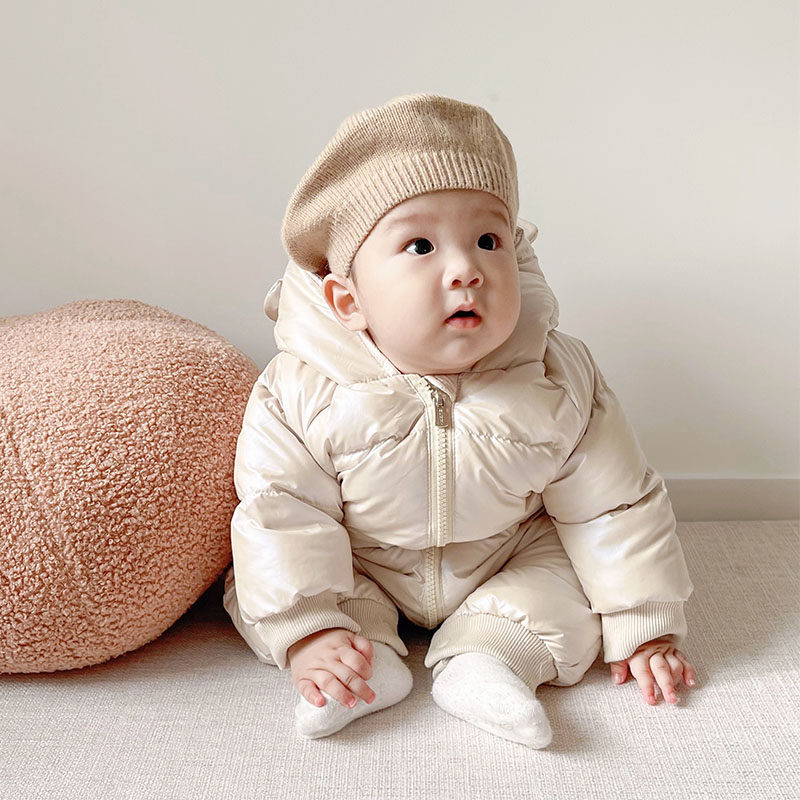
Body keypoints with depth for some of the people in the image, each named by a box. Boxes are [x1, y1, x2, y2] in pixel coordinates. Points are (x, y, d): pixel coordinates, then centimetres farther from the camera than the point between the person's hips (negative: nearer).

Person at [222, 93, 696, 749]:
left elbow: (615, 508, -14)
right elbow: (283, 516, -21)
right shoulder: (302, 395, -26)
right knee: (254, 579, -11)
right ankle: (370, 662, -17)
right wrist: (307, 632, -27)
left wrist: (645, 627, -10)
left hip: (510, 559, 1)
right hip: (361, 571, 0)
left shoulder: (557, 384, -23)